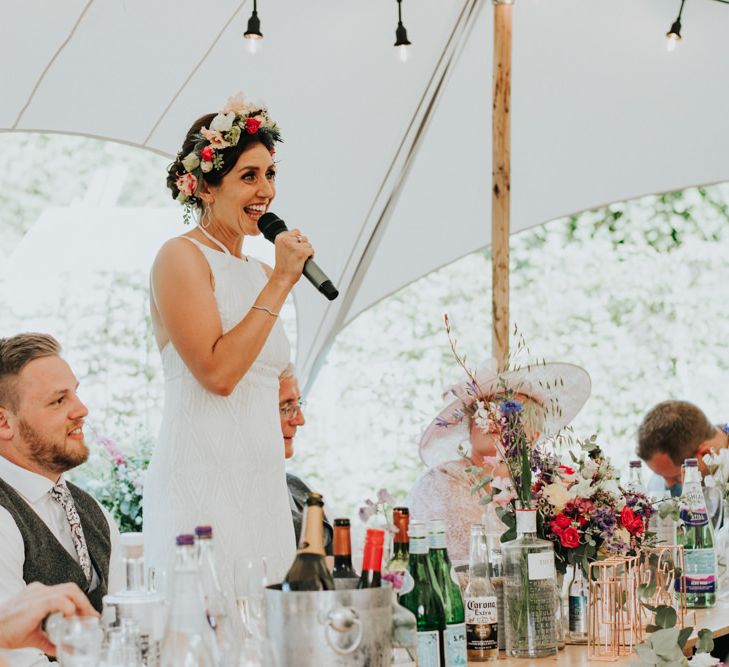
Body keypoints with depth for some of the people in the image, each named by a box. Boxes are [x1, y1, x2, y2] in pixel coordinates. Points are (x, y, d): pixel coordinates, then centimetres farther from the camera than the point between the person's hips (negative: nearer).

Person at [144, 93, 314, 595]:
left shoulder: (258, 272, 17)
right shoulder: (182, 257, -6)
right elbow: (218, 373, -17)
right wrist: (280, 283, -13)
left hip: (263, 479, 8)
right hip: (204, 478, -8)